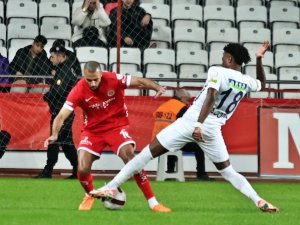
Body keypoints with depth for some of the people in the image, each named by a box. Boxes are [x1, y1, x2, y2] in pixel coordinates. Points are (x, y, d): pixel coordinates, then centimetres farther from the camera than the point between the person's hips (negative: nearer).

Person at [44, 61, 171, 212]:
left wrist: (158, 88, -30)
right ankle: (89, 195, 23)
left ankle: (153, 202, -10)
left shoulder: (113, 80, -20)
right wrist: (54, 134, -38)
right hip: (92, 130, 1)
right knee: (83, 169, -13)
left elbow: (140, 82, -13)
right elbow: (61, 116, -21)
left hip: (117, 127, -1)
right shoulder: (79, 90, -19)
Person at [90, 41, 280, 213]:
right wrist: (260, 59, 34)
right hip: (213, 130, 4)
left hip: (191, 122, -4)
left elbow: (210, 98, -20)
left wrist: (198, 124, -27)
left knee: (149, 152, 0)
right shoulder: (247, 82, 10)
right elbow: (262, 84, 34)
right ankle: (259, 201, 0)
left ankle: (111, 187, -2)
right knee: (228, 171, 18)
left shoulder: (217, 72, -5)